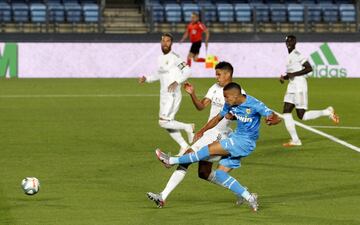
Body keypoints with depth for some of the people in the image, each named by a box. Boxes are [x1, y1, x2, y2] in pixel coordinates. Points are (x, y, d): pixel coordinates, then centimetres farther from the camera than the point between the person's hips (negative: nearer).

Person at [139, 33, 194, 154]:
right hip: (164, 94, 9)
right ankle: (184, 147, 19)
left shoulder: (174, 57, -12)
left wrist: (177, 82, -32)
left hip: (172, 95, -9)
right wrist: (146, 78, 16)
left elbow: (187, 71, -19)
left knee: (163, 122, -14)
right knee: (168, 124, 9)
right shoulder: (161, 58, 14)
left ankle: (188, 128, 5)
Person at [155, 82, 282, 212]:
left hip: (245, 142, -8)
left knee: (210, 149, -15)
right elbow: (218, 118, 16)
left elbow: (276, 118, -20)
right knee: (219, 174, 2)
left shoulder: (255, 105, -19)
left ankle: (172, 161, -4)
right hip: (236, 138, 9)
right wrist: (202, 131, 18)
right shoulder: (230, 105, 1)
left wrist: (271, 121, -42)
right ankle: (249, 198, 0)